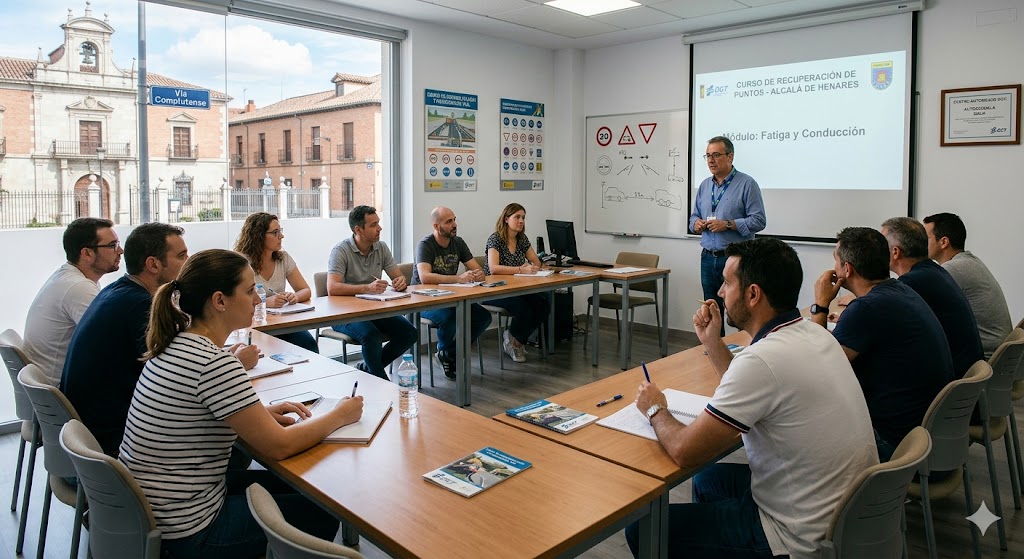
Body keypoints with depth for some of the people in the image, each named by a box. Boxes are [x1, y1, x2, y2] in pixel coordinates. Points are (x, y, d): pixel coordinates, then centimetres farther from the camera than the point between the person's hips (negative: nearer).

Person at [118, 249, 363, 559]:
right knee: (323, 514, 7)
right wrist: (340, 415, -7)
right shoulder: (215, 364, -27)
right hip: (188, 532, -8)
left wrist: (261, 413, 3)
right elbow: (279, 446, -22)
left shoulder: (174, 344, -1)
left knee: (286, 485, 22)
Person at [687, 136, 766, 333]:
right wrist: (696, 224, -4)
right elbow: (694, 216, 19)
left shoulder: (746, 184, -6)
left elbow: (758, 220, -11)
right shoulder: (704, 186, 13)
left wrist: (728, 224, -20)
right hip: (708, 257, 6)